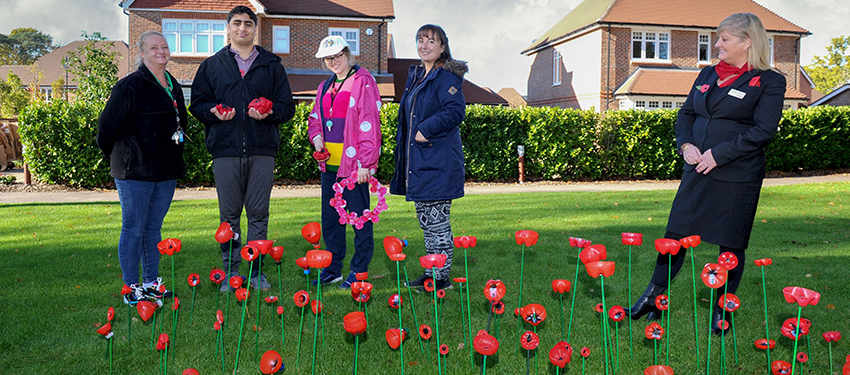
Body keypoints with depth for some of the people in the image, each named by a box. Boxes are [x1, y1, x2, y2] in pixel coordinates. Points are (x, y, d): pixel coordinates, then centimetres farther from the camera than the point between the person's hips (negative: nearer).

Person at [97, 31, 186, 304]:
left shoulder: (174, 86, 14)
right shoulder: (130, 86, -10)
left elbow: (180, 123, 26)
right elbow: (107, 124, -9)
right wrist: (117, 157, 1)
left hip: (166, 170, 7)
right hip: (135, 171, -7)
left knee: (154, 227, 14)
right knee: (134, 229, 0)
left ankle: (151, 283, 23)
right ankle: (132, 289, 9)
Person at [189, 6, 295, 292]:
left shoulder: (272, 65, 13)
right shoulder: (212, 65, 13)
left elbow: (287, 106, 10)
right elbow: (197, 103, 12)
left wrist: (268, 113, -10)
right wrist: (215, 112, -9)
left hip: (262, 150, 0)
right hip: (225, 149, 0)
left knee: (258, 213, 3)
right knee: (229, 214, 4)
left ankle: (257, 270, 13)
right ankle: (231, 271, 15)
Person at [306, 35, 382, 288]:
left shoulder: (363, 81, -5)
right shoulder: (325, 87, 18)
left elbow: (370, 123, -11)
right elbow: (315, 118, 29)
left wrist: (364, 163, -17)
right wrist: (317, 137, 6)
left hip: (353, 163, -8)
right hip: (329, 163, 8)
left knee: (359, 215, -1)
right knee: (330, 217, 13)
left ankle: (359, 271, 9)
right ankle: (333, 269, 24)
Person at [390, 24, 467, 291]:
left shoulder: (446, 76, -9)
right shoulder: (415, 75, 18)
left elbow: (455, 111, -22)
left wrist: (426, 130, -19)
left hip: (437, 162, -9)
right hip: (417, 162, 9)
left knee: (437, 222, -3)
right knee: (426, 223, 15)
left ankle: (442, 277, 8)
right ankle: (431, 274, 25)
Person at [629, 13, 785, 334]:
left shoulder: (769, 81, -4)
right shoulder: (708, 75, 14)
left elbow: (763, 131, -12)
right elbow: (686, 113, 18)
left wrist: (718, 154, -16)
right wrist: (685, 144, 0)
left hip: (737, 178, -5)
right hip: (697, 173, 5)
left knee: (730, 245, 5)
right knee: (676, 235, 8)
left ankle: (721, 310, 21)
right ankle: (653, 298, 20)